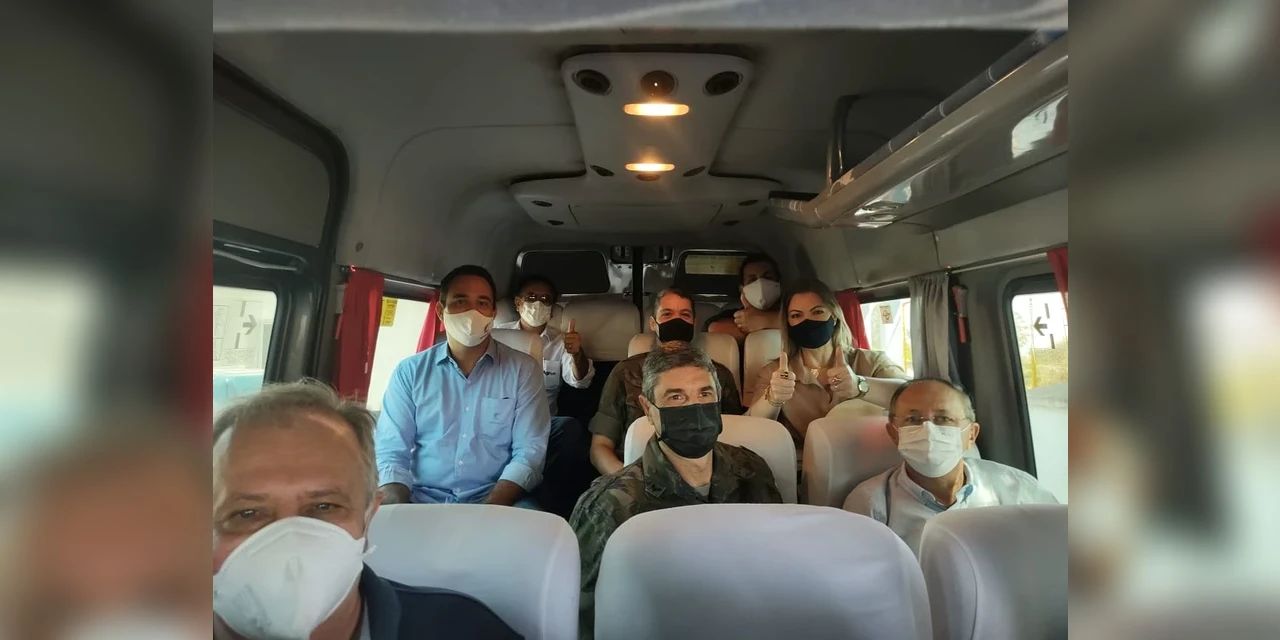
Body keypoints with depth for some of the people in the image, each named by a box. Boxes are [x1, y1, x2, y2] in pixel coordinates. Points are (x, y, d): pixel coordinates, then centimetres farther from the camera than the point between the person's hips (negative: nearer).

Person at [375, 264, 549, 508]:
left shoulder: (523, 369, 0)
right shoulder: (410, 371, 6)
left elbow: (529, 451, -5)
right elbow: (391, 452, 2)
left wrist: (486, 514, -19)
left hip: (498, 501, -1)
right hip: (423, 499, 1)